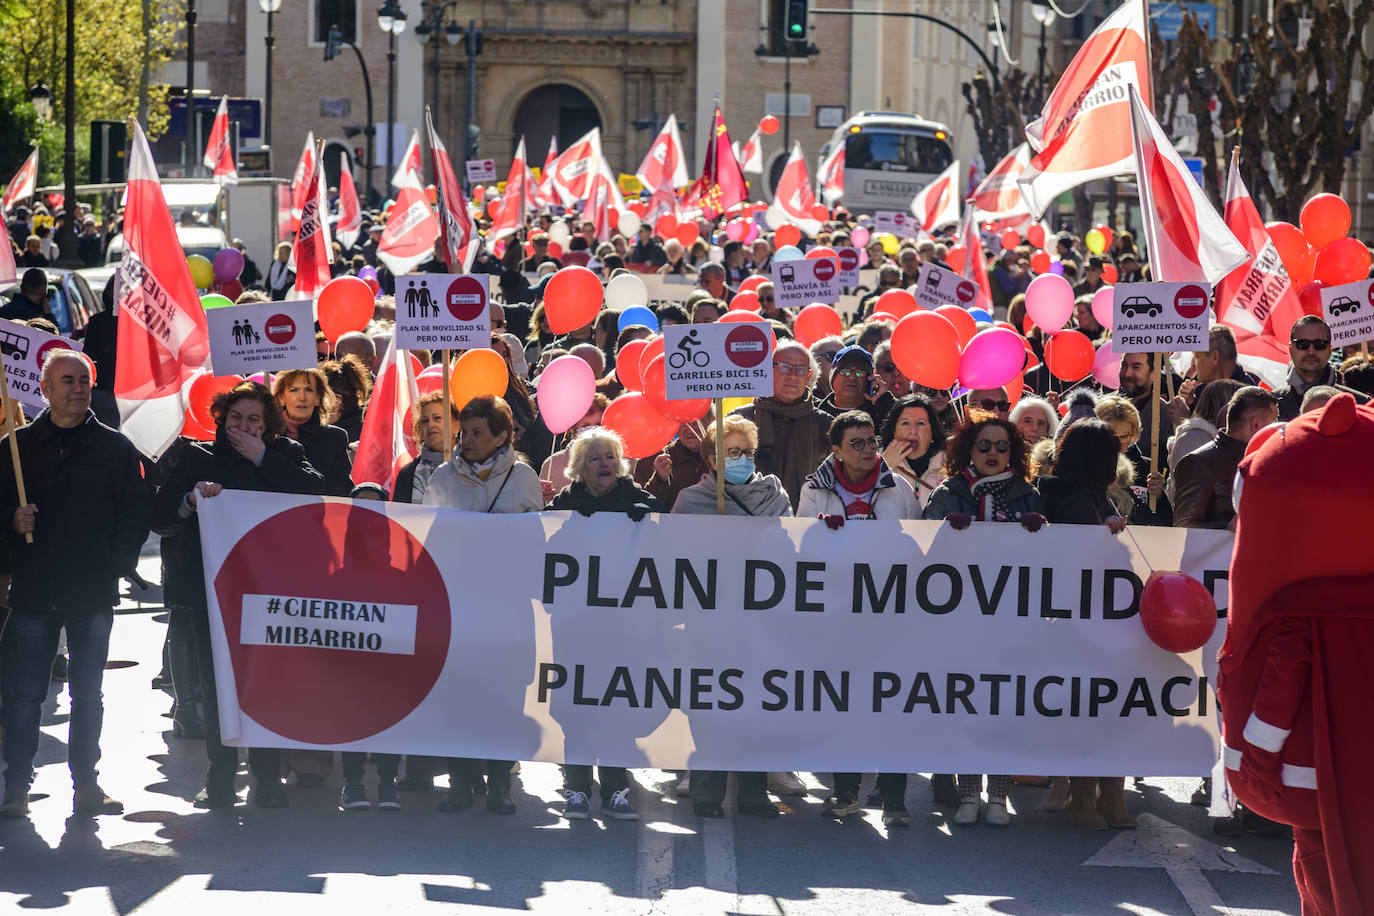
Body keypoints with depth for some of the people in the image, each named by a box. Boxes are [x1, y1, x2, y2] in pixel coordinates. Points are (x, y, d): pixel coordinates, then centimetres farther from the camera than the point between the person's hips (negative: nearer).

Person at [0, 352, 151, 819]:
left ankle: (86, 784, 14)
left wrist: (118, 563, -6)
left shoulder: (116, 448, 5)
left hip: (94, 592, 0)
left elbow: (138, 510, 5)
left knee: (87, 694, 7)